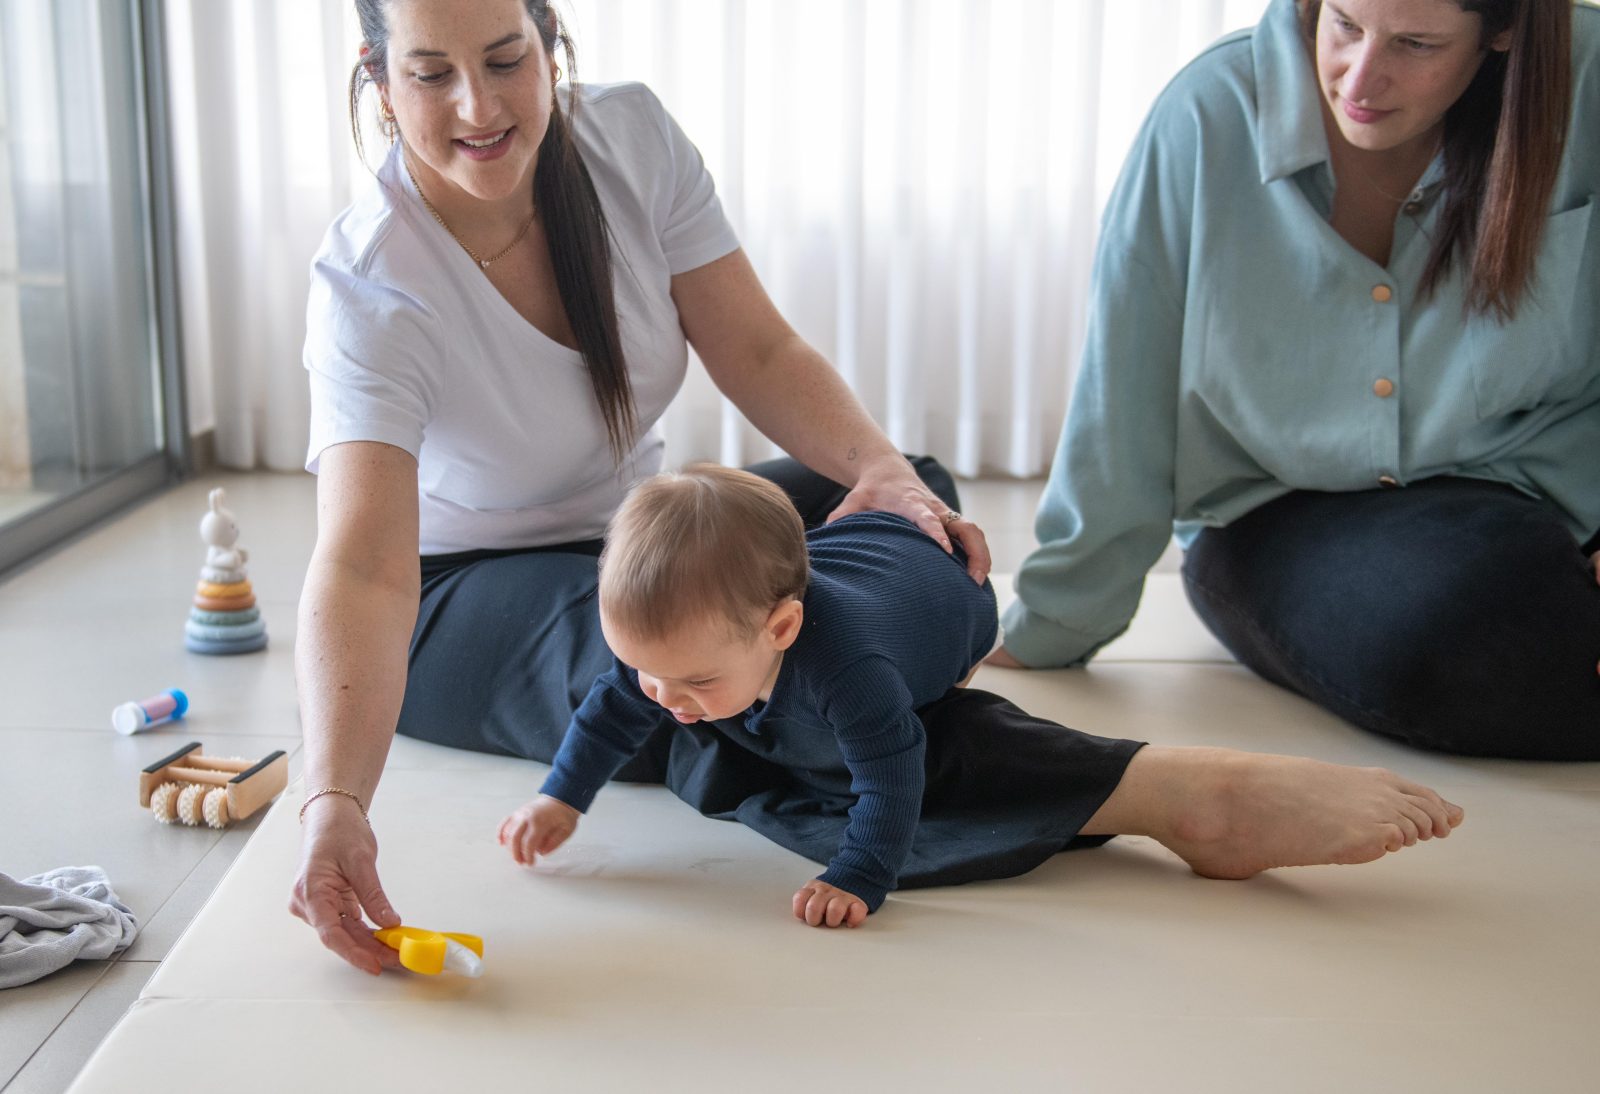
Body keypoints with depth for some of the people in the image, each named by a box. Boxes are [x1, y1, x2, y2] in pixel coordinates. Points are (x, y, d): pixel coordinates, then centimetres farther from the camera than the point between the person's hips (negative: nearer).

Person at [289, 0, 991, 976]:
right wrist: (336, 802, -53)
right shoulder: (370, 289, -26)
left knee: (914, 511, -17)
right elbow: (361, 567, -38)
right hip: (453, 596, -4)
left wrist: (882, 468, -28)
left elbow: (760, 353, -9)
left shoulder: (634, 137, -12)